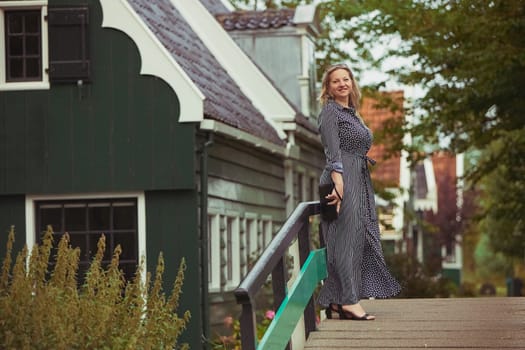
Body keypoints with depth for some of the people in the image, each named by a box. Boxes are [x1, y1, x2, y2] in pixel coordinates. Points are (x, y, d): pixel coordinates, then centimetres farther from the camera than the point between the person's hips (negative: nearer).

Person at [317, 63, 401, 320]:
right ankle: (348, 301, -14)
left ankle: (336, 300, 8)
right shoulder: (330, 111, -4)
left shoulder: (352, 113, 22)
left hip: (359, 182, 9)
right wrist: (338, 183, -25)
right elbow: (333, 152, -15)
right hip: (342, 180, -9)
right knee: (346, 237, -12)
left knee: (359, 239, 6)